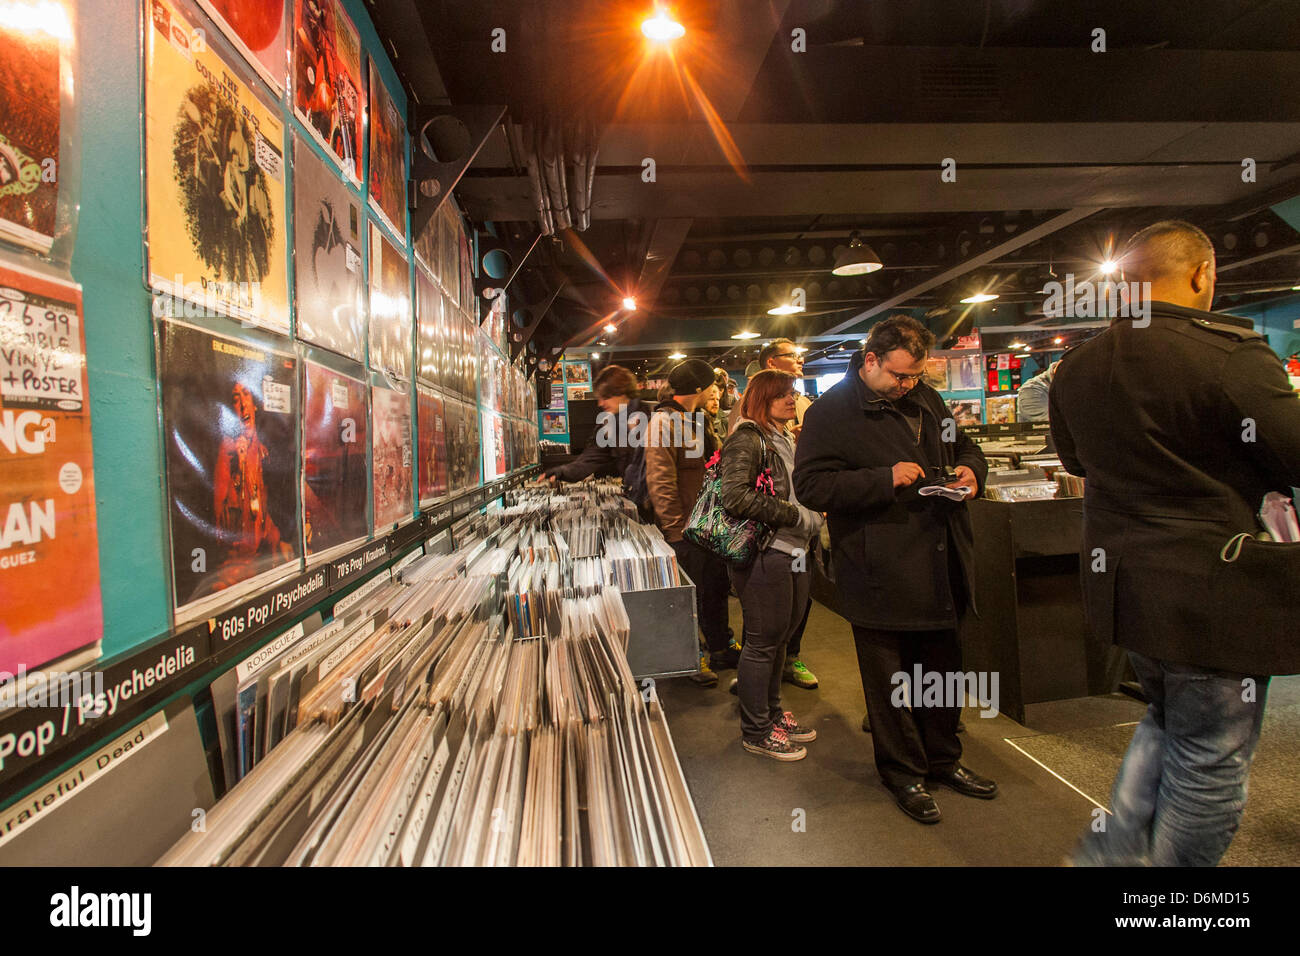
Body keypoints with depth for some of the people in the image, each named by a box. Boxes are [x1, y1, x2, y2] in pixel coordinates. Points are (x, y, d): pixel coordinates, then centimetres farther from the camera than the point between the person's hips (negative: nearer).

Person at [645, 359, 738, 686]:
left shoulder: (700, 419, 13)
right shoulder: (665, 421, -17)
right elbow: (660, 481, -22)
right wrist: (675, 529, -21)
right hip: (685, 527, -8)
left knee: (717, 586, 18)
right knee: (691, 593, 5)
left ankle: (718, 647, 35)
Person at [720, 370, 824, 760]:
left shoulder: (786, 441, 17)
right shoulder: (747, 439, -12)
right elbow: (735, 498, -24)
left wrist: (813, 516, 7)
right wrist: (798, 517, -20)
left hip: (792, 553, 9)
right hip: (763, 555, -9)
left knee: (780, 638, 18)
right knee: (762, 642, 2)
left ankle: (771, 713, 35)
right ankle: (756, 731, 17)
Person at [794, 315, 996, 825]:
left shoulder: (926, 399, 13)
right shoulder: (830, 413, -10)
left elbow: (964, 446, 26)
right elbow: (811, 486, -18)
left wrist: (970, 469, 2)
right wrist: (885, 478, -24)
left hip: (940, 568, 7)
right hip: (881, 576, -7)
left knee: (944, 668, 19)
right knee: (889, 678, 8)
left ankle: (943, 758, 40)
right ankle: (902, 771, 28)